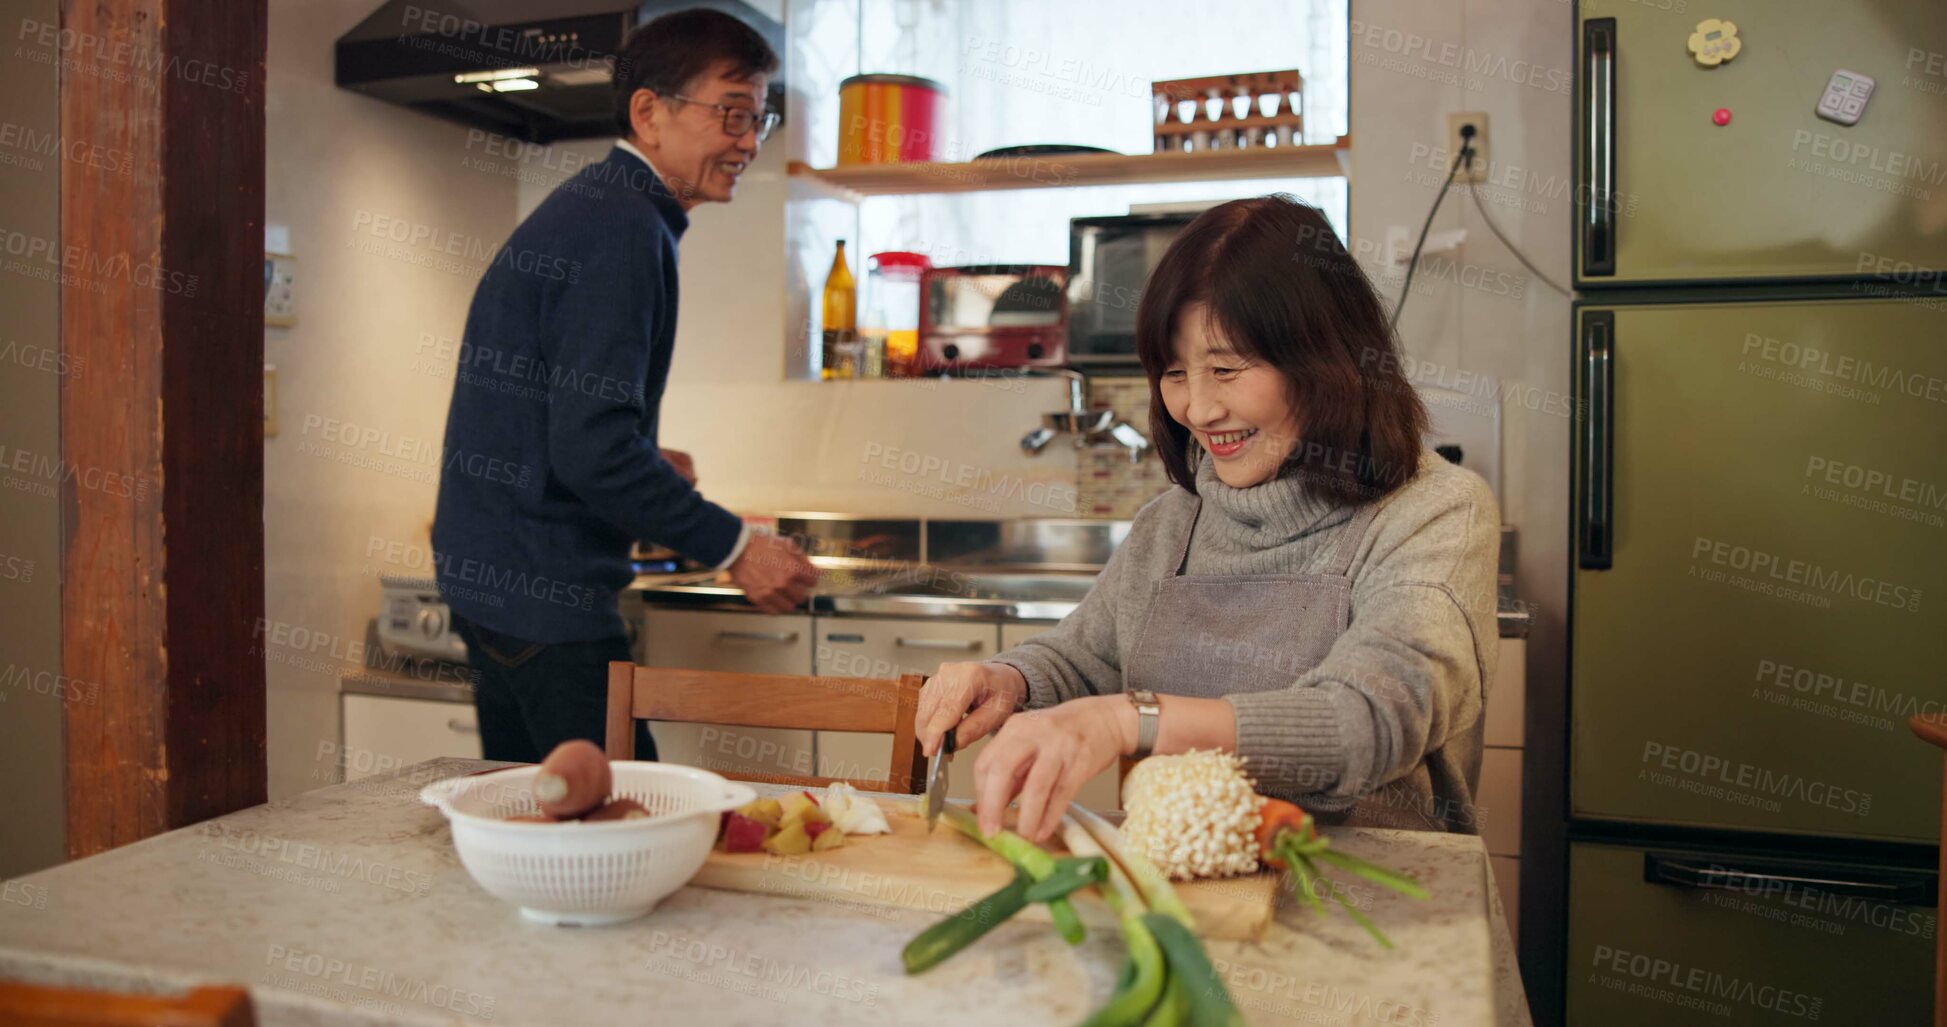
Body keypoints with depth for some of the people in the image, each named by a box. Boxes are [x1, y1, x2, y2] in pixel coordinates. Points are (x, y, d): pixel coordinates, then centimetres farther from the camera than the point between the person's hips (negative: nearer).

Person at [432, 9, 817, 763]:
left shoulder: (585, 208, 15)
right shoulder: (626, 230, -16)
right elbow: (592, 447, -24)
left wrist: (647, 467, 27)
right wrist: (734, 546, -18)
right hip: (542, 593, -11)